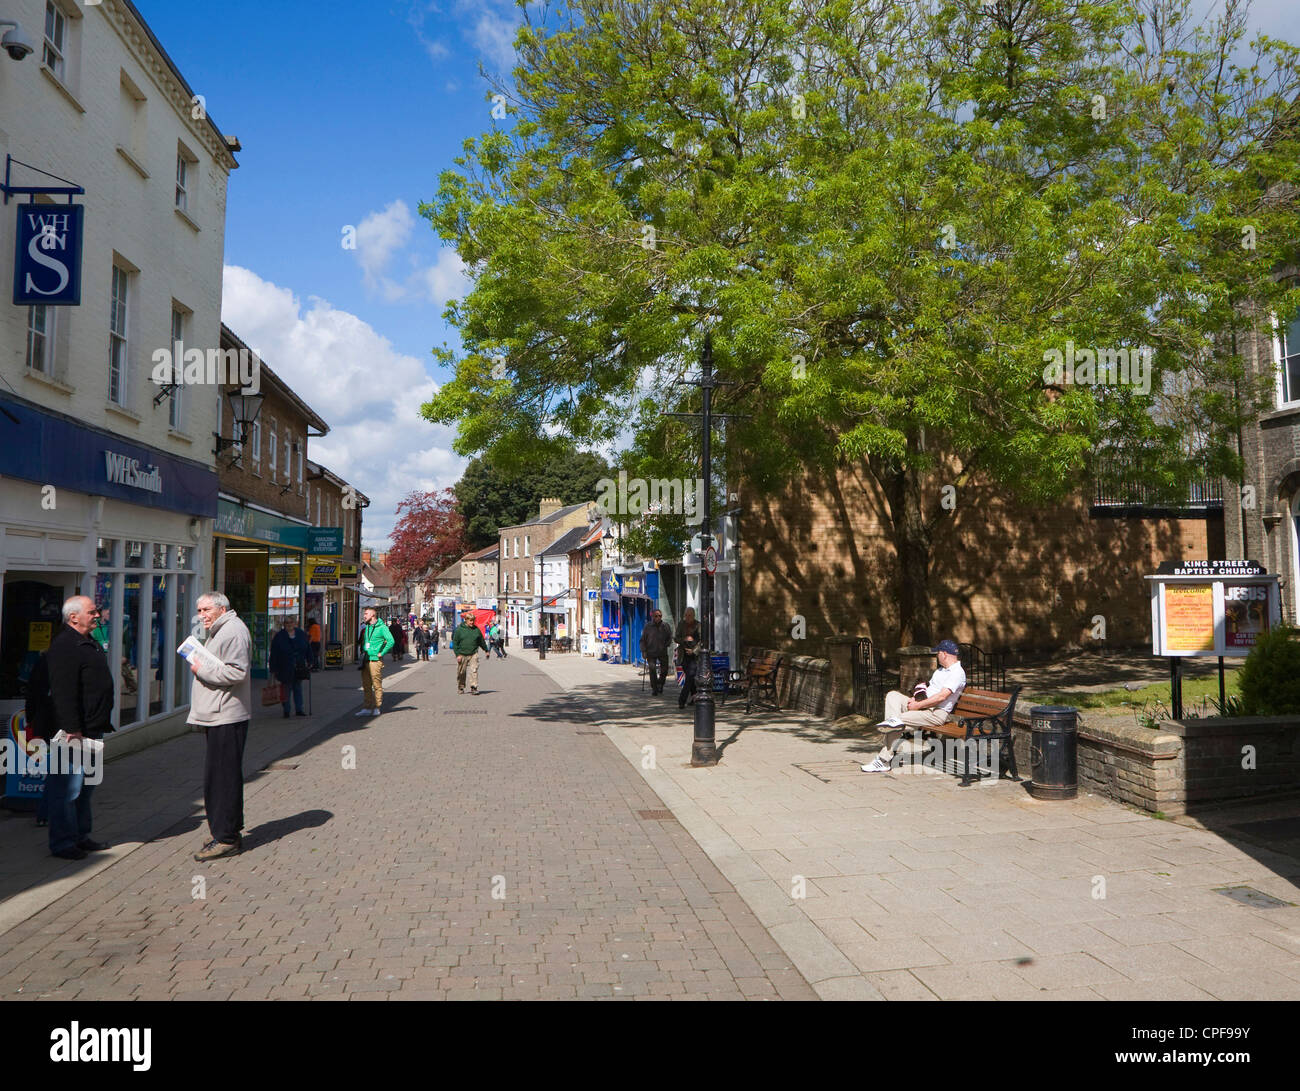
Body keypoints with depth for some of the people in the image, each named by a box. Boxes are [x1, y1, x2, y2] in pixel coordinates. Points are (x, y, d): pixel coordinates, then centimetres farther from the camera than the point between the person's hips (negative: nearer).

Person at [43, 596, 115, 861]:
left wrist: (101, 724, 24)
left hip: (92, 730, 11)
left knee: (86, 786, 17)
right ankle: (62, 842, 5)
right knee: (68, 787, -4)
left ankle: (81, 836, 27)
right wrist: (72, 729, -25)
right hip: (74, 732, -11)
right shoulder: (64, 646, -16)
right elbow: (63, 692, -22)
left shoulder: (89, 643, 17)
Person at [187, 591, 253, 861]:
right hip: (217, 717, 11)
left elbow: (237, 672, -23)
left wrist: (202, 669, -14)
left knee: (222, 778, -8)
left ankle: (226, 838, -3)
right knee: (218, 777, 15)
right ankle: (230, 834, 23)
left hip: (227, 719, -11)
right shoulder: (218, 632, 22)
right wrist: (201, 665, 13)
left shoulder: (233, 631, -13)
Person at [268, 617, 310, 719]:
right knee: (286, 688, 3)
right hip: (284, 668, -3)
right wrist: (273, 670, -8)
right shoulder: (279, 637, -6)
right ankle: (286, 711, 13)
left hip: (298, 668, 3)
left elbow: (308, 649, 12)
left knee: (298, 688, 10)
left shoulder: (301, 634, 4)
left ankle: (299, 709, 18)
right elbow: (274, 654, -6)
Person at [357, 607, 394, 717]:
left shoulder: (382, 627, -8)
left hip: (375, 660, -8)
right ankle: (367, 708, 13)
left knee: (377, 685, -1)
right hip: (366, 661, 8)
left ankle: (376, 708, 4)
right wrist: (363, 653, 18)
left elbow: (391, 641, -17)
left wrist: (381, 653, -14)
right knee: (366, 685, 8)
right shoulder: (367, 628, 16)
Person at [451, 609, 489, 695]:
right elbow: (455, 643, -2)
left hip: (473, 654, 1)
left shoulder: (476, 629, 6)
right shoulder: (459, 629, -2)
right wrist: (457, 654, -8)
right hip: (462, 655, -1)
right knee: (461, 672, 8)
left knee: (474, 671, -9)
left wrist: (486, 650, 25)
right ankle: (460, 688, 25)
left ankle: (474, 687, -7)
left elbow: (482, 641, 18)